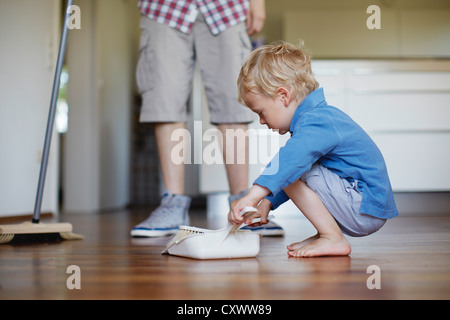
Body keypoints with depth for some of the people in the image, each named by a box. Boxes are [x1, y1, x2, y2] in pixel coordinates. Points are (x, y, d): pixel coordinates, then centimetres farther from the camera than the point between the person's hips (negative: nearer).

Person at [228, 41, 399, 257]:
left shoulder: (315, 122, -20)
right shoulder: (320, 116, 14)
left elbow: (292, 159, -41)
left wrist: (254, 195, -49)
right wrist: (268, 202, 21)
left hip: (365, 211, -11)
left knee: (293, 172, -18)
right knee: (292, 175, 20)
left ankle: (334, 239, -14)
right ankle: (328, 232, 13)